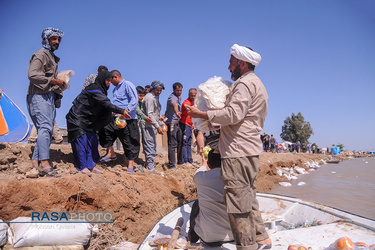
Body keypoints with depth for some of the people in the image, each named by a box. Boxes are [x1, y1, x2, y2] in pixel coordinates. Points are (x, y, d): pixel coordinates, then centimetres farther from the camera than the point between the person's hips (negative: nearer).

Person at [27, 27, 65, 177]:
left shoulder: (53, 58, 26)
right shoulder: (40, 55, -3)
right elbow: (32, 74, -17)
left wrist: (60, 84, 12)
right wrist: (53, 81, -16)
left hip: (50, 96, 9)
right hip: (39, 96, -9)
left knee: (47, 129, 5)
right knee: (45, 127, -19)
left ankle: (36, 161, 10)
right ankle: (44, 164, -23)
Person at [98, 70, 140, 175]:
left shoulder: (128, 85, -6)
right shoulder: (115, 89, 21)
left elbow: (134, 100, -17)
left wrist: (127, 111, -28)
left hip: (128, 119, -8)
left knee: (129, 142, -4)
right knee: (104, 129, -1)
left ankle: (130, 166, 5)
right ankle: (111, 153, 12)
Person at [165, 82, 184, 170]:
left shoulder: (179, 97, 14)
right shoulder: (172, 97, -17)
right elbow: (174, 104, -40)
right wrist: (176, 112, -59)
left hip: (177, 122, 9)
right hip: (171, 123, -9)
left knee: (180, 142, 15)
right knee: (172, 144, -10)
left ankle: (180, 161, 28)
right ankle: (171, 165, -6)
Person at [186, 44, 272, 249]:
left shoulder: (245, 82, -9)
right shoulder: (256, 84, 24)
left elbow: (233, 114, -21)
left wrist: (201, 114, -15)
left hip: (238, 152, -11)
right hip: (250, 149, 11)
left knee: (238, 201, -6)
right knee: (248, 199, 19)